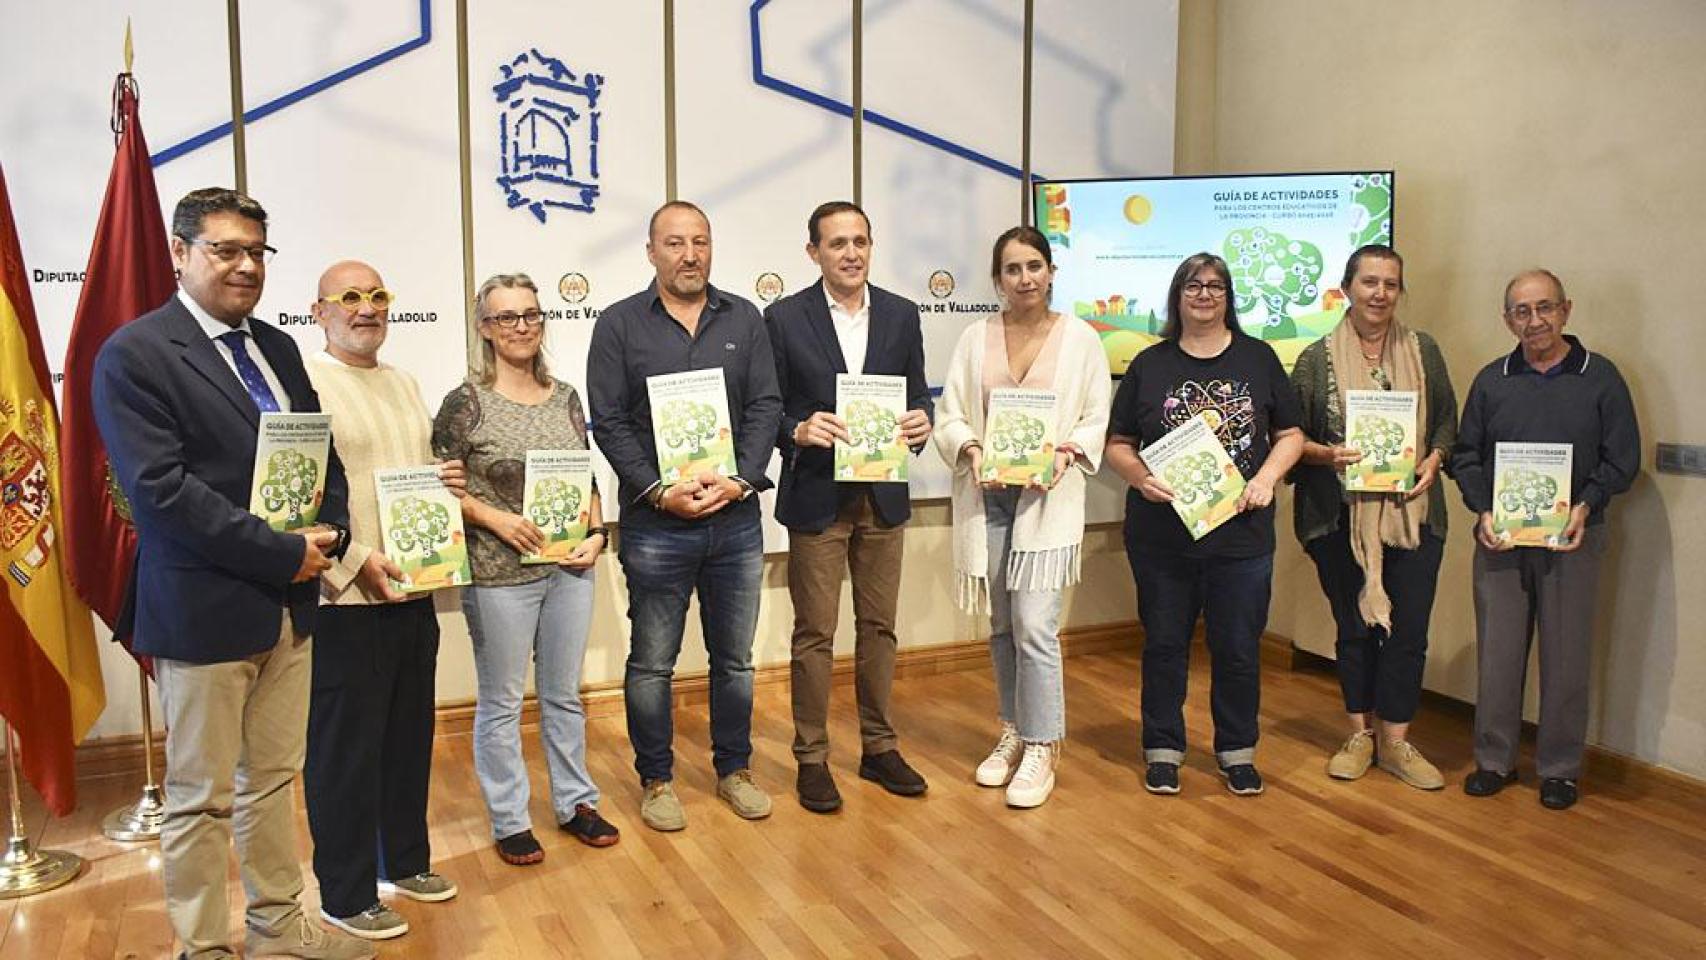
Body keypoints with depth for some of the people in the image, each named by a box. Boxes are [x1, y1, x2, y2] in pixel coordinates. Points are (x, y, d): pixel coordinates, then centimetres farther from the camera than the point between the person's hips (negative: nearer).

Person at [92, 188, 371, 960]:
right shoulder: (133, 355, -11)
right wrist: (284, 553, -19)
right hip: (203, 610, -7)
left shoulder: (277, 348, 11)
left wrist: (328, 535, -4)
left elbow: (323, 456, 15)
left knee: (273, 778, 18)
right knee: (201, 799, 7)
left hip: (289, 604, 7)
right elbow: (160, 489, -19)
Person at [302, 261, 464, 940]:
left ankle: (405, 860, 34)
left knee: (410, 732, 17)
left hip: (413, 590, 8)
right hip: (344, 597, -8)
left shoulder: (403, 384, 15)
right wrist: (354, 561, -20)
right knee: (345, 745, 3)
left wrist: (447, 482, 3)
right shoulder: (304, 381, -10)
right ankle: (346, 895, 18)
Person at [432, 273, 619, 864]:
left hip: (569, 567, 4)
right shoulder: (466, 403, -7)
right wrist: (497, 519, -17)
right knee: (502, 703, 8)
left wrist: (596, 533, -1)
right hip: (498, 573, -4)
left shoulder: (565, 397, 6)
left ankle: (575, 803, 31)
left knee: (564, 695, 16)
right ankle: (509, 820, 23)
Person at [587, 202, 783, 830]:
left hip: (736, 517, 2)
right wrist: (660, 492, -15)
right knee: (652, 663, 8)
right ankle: (656, 780, 24)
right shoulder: (619, 325, 0)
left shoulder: (743, 319, 7)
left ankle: (735, 769, 29)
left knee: (735, 658, 13)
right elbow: (609, 422, -4)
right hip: (655, 524, -2)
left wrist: (739, 480, -12)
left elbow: (765, 407, 2)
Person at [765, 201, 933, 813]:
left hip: (884, 496, 3)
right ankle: (811, 758, 18)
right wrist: (799, 430, -23)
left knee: (879, 627, 13)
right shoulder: (784, 318, -4)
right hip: (816, 497, -3)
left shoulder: (901, 315, 5)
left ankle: (879, 748, 28)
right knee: (815, 634, 5)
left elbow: (917, 395, 9)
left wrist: (920, 422, -13)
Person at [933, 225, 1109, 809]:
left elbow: (1099, 418, 3)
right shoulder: (975, 338, 7)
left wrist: (1065, 453, -15)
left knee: (1035, 626, -9)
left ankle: (1041, 750, 4)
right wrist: (972, 451, -14)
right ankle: (1013, 733, 28)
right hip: (986, 496, 3)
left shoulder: (1080, 339, 2)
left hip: (1048, 498, -3)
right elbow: (950, 416, 5)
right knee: (1001, 626, 12)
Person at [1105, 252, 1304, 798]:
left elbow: (1290, 434, 9)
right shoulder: (1149, 365, 5)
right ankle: (1163, 749, 23)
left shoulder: (1258, 359, 7)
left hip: (1241, 531, 1)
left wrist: (1268, 476, -8)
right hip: (1162, 534, 0)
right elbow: (1117, 443, 5)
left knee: (1238, 647, 9)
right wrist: (1140, 476, -14)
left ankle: (1237, 750, 26)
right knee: (1164, 644, 9)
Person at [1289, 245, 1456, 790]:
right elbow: (1291, 435, 2)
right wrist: (1328, 454, -16)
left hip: (1412, 514, 2)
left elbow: (1447, 419, 13)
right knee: (1354, 627, 9)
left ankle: (1396, 742, 15)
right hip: (1341, 517, -1)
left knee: (1408, 629, 1)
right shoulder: (1318, 358, 1)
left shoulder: (1423, 351, 7)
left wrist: (1433, 461, -5)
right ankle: (1360, 734, 23)